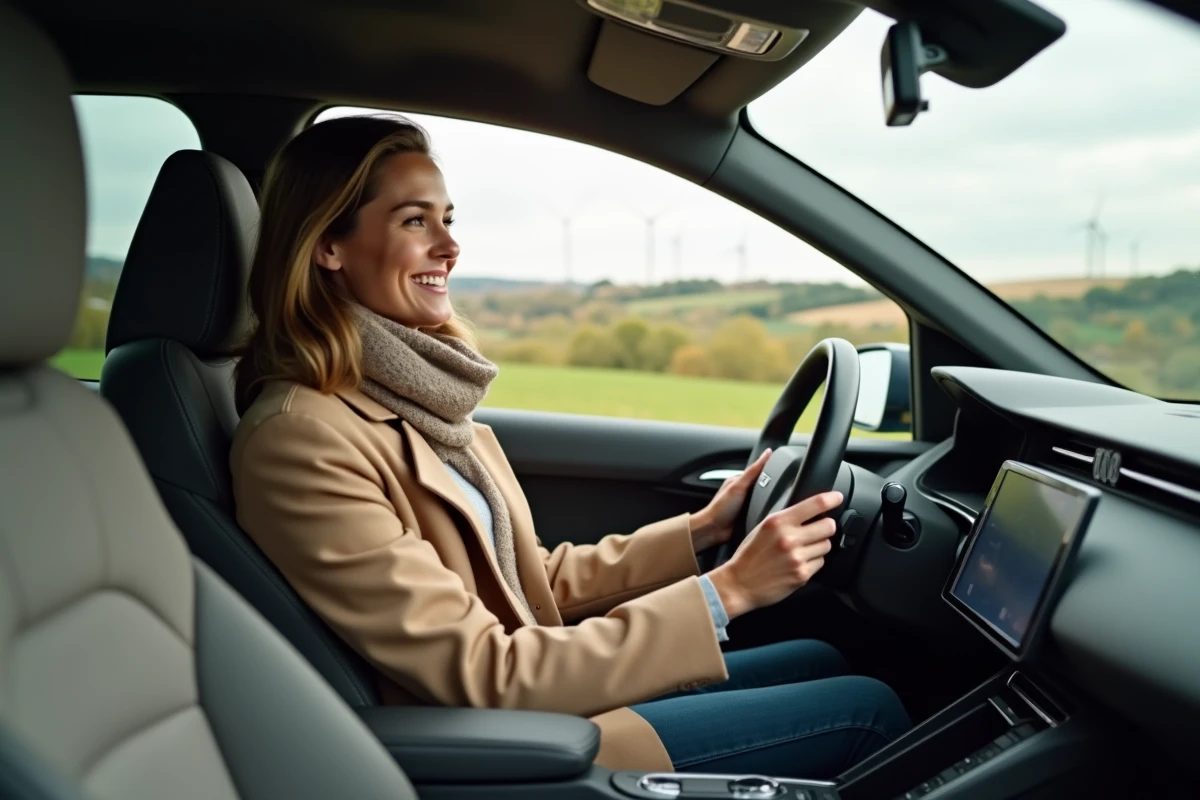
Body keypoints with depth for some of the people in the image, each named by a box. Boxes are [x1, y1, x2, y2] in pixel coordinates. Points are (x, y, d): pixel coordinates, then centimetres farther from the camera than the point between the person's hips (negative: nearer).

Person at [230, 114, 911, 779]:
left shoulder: (410, 393, 4)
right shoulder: (302, 439, -22)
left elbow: (534, 580, 8)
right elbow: (483, 677, -23)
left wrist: (699, 532, 1)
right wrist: (724, 593, -22)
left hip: (528, 691, 7)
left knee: (818, 662, 13)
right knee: (867, 709, -5)